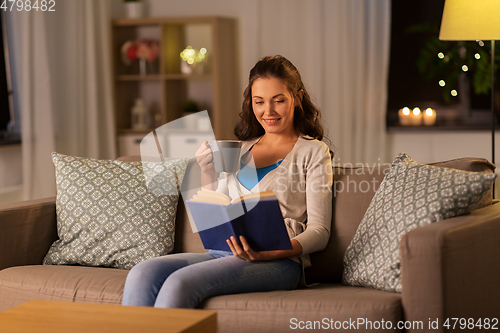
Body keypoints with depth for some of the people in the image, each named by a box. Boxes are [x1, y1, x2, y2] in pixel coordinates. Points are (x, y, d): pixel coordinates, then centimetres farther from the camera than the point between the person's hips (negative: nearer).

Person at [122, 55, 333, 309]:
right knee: (142, 274, -23)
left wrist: (269, 253, -19)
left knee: (179, 283, -31)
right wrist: (207, 174, 6)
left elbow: (319, 232, -1)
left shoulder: (313, 152, 8)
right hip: (224, 253, 5)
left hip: (279, 262, -5)